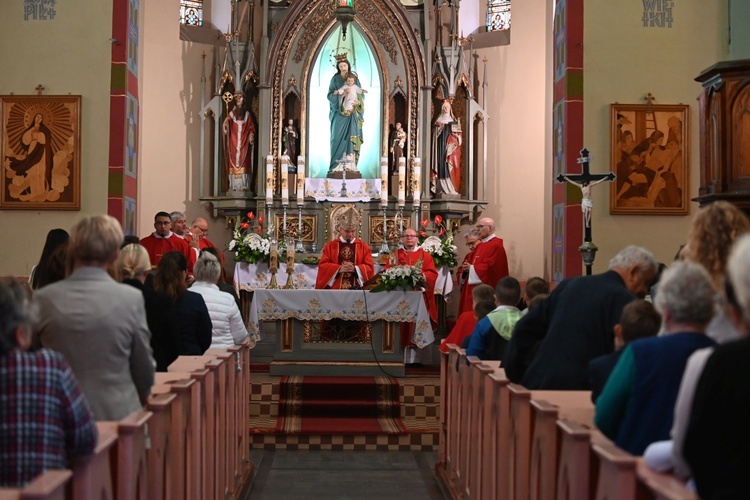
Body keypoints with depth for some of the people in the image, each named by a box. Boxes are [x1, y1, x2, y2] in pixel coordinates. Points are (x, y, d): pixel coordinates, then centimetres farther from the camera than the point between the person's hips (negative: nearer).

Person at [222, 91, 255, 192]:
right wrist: (225, 125, -27)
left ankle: (244, 185, -7)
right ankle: (234, 186, -5)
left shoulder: (247, 114, 12)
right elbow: (226, 124, -4)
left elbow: (251, 127, 9)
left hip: (244, 145, 0)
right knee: (234, 164, -5)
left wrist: (251, 135, -11)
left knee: (244, 164, -6)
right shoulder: (231, 114, 9)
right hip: (233, 144, 0)